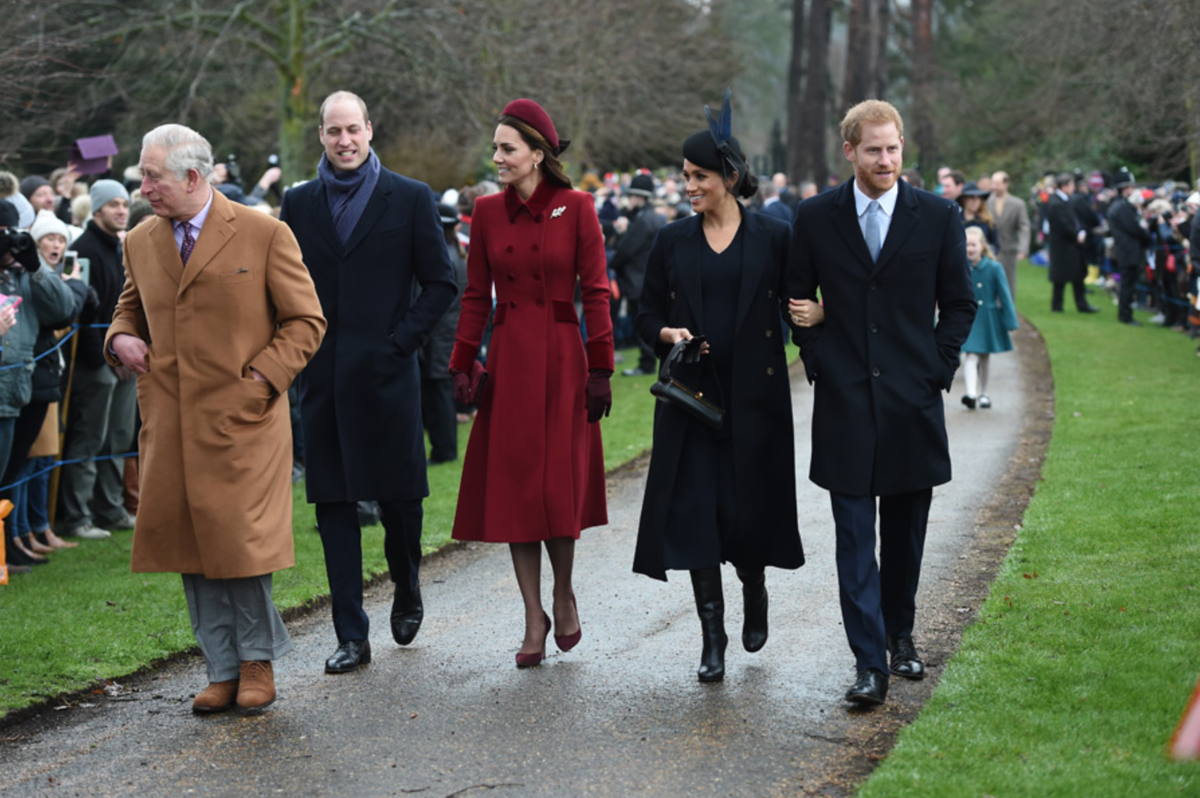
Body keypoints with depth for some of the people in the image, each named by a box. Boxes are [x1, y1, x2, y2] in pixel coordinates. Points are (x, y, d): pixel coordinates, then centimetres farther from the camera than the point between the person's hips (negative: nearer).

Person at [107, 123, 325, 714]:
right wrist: (120, 337, 4)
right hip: (169, 424, 5)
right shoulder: (140, 243, 11)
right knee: (191, 552, 6)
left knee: (241, 543, -3)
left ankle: (256, 660, 17)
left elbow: (306, 321, -1)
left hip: (242, 419, -4)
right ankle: (223, 671, 17)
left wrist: (263, 377, -11)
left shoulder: (264, 235, -4)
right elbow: (130, 306, 27)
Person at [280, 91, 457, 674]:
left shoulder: (410, 199, 1)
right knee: (333, 503, 2)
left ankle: (407, 592, 33)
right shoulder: (299, 204, 9)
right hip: (323, 379, 2)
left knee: (398, 495, 4)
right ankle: (351, 636, 7)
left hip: (385, 374, -2)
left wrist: (401, 340, -8)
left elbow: (441, 284, 1)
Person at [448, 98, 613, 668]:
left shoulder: (576, 208, -4)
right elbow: (476, 296, 9)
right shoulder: (488, 211, 6)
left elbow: (595, 291, -3)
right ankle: (534, 616, 11)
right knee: (512, 486, 2)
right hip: (507, 361, 3)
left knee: (558, 486, -2)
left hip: (561, 358, -3)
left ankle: (563, 593, 24)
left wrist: (600, 368, -7)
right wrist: (463, 364, 3)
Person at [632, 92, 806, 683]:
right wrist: (670, 334, -10)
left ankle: (754, 591, 33)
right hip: (691, 395, 2)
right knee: (695, 511, -4)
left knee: (749, 506, 0)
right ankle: (712, 637, 4)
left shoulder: (772, 237, 0)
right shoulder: (672, 241, 6)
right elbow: (647, 317, 10)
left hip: (755, 394, -2)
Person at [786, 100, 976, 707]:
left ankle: (900, 635, 30)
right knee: (855, 537, -4)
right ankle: (870, 663, -3)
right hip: (845, 401, -1)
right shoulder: (816, 218, 1)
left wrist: (937, 368, -1)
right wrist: (818, 362, 3)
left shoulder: (937, 216, 1)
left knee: (905, 532, 12)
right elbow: (798, 299, 11)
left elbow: (959, 303, 7)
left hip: (912, 401, 1)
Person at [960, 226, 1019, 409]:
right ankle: (971, 393, -24)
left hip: (988, 319, 1)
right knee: (971, 356, -14)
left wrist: (1011, 322, -3)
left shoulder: (994, 268, -9)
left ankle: (982, 393, 29)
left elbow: (1004, 296, -3)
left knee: (984, 357, 15)